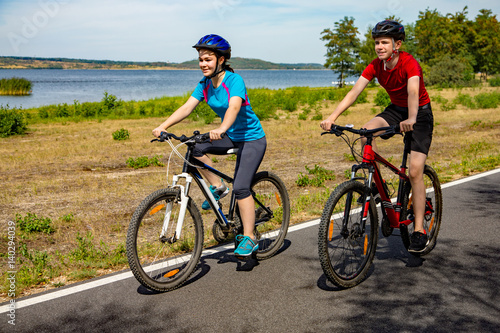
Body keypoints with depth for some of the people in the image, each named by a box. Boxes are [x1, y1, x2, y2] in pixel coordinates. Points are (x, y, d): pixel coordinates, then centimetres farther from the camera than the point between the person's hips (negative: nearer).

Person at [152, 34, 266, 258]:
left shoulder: (234, 80, -21)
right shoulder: (205, 84, -1)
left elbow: (234, 107, -39)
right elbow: (187, 107, -10)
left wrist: (221, 129, -57)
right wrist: (163, 126, -23)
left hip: (252, 139, -7)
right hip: (230, 137, 7)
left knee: (240, 187, -18)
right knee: (194, 148, -16)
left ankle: (249, 238, -5)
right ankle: (217, 186, 2)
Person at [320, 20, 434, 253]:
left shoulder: (409, 63, -25)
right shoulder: (376, 66, -10)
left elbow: (413, 92, -43)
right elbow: (354, 92, -19)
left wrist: (411, 119, -62)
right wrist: (332, 117, -32)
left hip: (420, 113, -5)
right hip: (395, 109, 5)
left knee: (415, 173, -12)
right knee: (367, 131, -26)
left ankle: (419, 231, -3)